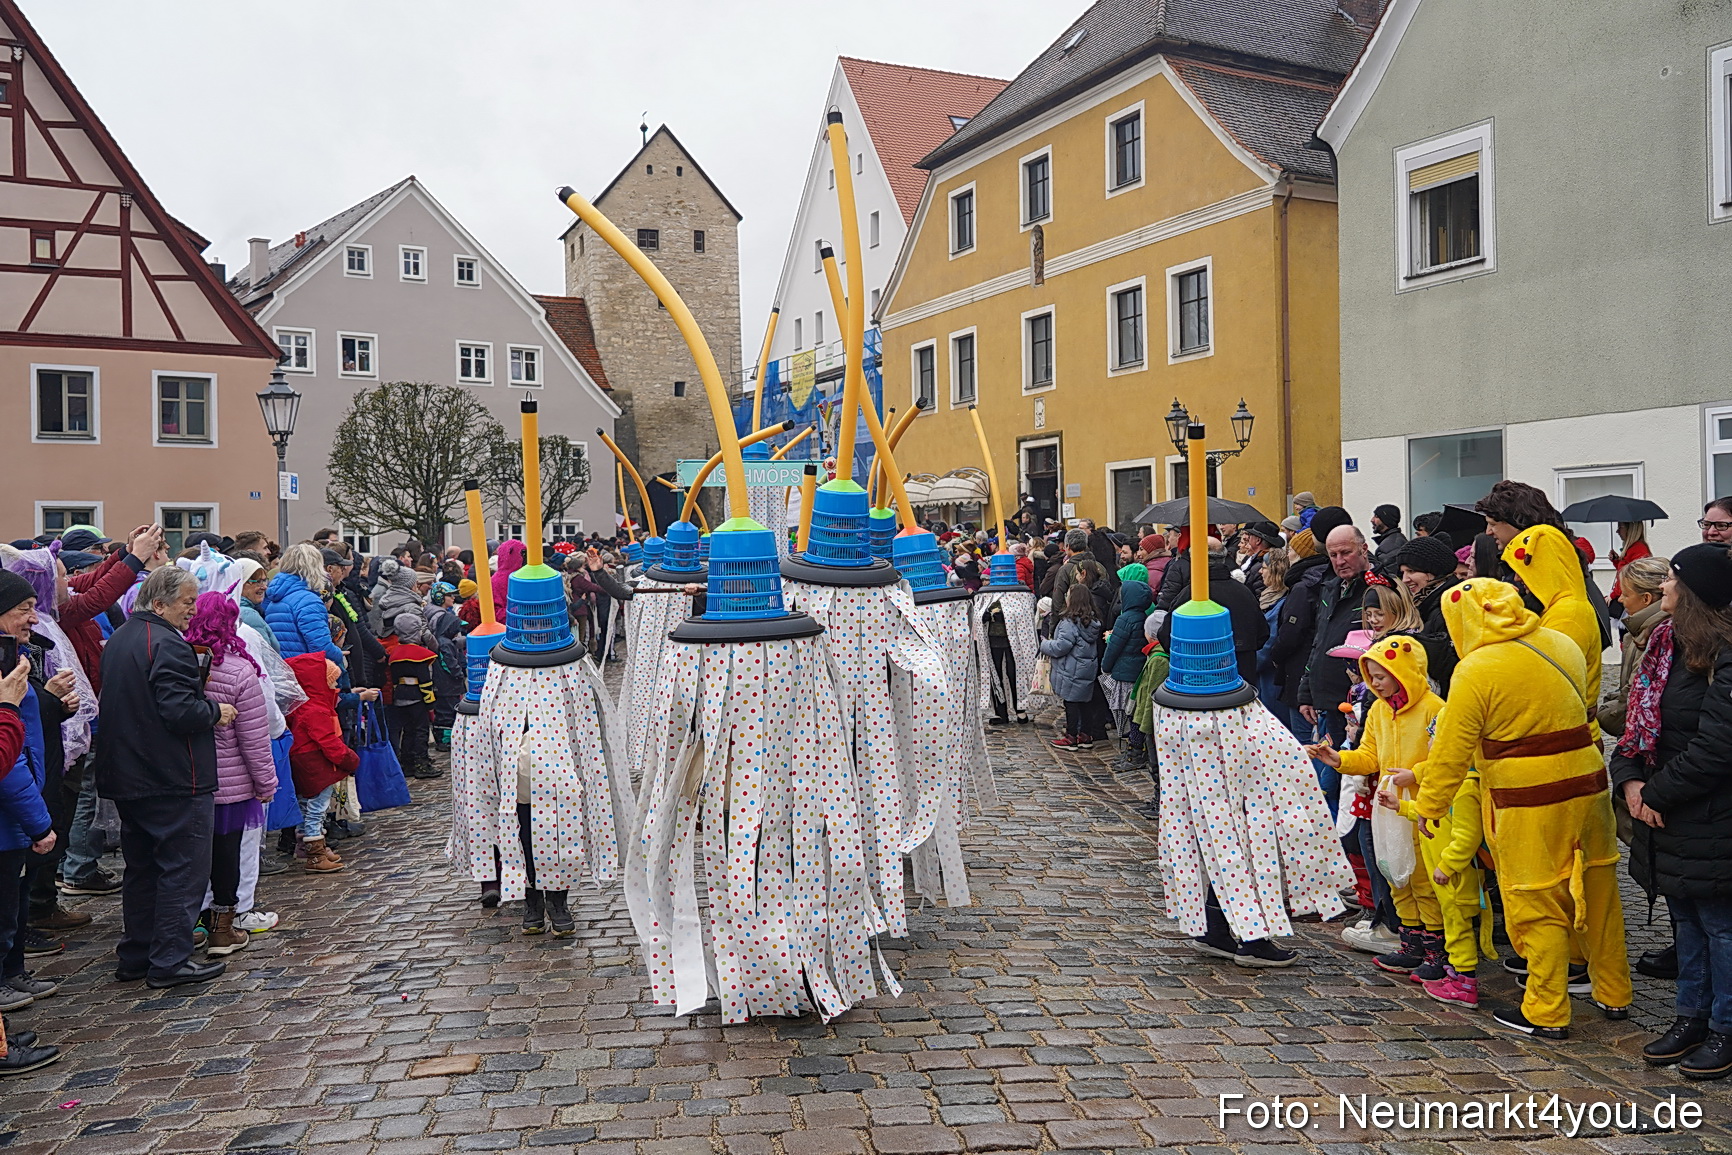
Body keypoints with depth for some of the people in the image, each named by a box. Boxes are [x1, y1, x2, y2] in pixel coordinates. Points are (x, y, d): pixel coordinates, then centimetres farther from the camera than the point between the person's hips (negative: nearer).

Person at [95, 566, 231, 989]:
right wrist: (216, 711, -8)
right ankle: (170, 961, 2)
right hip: (173, 780, -10)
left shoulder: (118, 641, 13)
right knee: (183, 867, -1)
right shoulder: (168, 645, -18)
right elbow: (179, 711, -26)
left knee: (141, 867, 18)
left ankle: (134, 956, 24)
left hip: (126, 776, 10)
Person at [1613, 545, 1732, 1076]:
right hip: (1667, 812, 9)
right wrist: (1631, 779, -5)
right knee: (1685, 918, 19)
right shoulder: (1666, 643, 8)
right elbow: (1641, 719, 10)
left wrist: (1658, 794, -15)